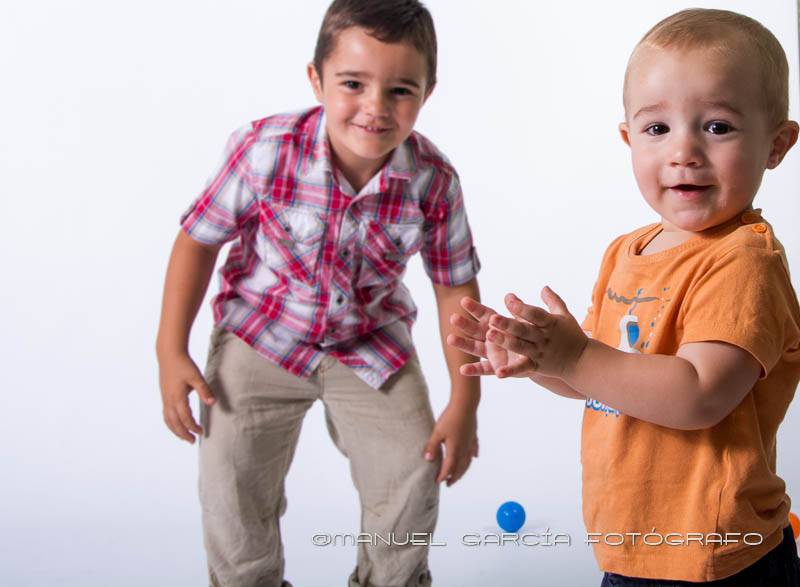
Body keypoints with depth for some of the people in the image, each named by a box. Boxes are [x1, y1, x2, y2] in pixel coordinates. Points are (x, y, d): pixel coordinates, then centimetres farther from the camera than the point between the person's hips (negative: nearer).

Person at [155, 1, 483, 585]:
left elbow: (456, 285, -9)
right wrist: (171, 352, -13)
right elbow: (199, 238, -13)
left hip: (371, 342, 2)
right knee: (234, 490, -1)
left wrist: (465, 402, -7)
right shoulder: (266, 150, -27)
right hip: (262, 338, -1)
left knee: (413, 478, 3)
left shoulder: (434, 180, -21)